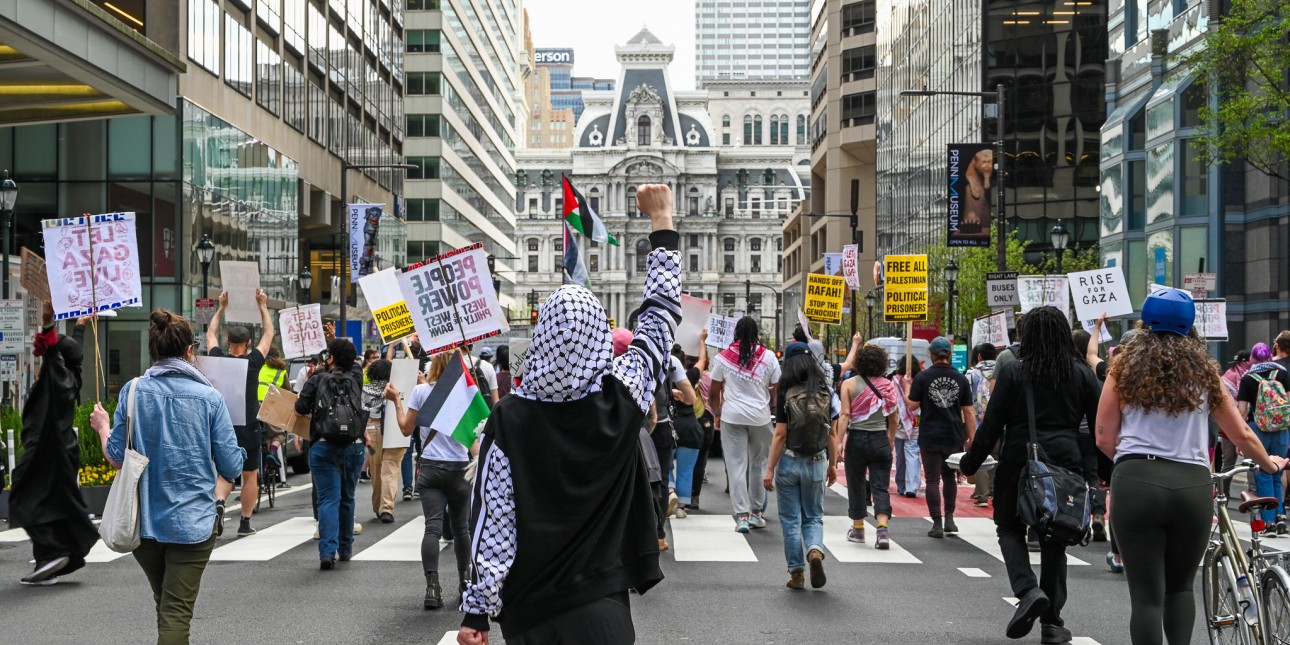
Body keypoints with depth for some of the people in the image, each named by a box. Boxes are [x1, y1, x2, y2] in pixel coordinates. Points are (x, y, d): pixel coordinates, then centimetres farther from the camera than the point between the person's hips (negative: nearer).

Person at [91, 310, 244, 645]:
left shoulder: (132, 390, -4)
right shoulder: (209, 397, -9)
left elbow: (117, 457, 0)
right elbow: (231, 467, -8)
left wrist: (102, 427, 19)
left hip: (143, 520, 3)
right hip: (192, 522, -3)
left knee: (164, 603, 24)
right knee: (176, 614, 1)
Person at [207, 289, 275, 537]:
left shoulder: (218, 361, -2)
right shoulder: (253, 362, -9)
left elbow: (210, 333, 16)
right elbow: (269, 333, 4)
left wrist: (221, 307, 24)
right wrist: (263, 306, 12)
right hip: (248, 428, -2)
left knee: (224, 474, 12)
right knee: (250, 476, 10)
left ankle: (219, 501, -17)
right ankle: (245, 524, 14)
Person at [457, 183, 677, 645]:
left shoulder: (510, 419, -12)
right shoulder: (622, 401, -11)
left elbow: (493, 519, -11)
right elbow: (661, 313, 2)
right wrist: (662, 219, 12)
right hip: (599, 605, -1)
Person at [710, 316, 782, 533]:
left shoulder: (724, 357, 0)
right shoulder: (768, 357, -1)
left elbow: (714, 392, 5)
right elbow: (776, 390, 0)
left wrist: (717, 414, 19)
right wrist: (774, 410, 16)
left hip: (732, 417, 0)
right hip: (761, 417, 1)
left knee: (736, 465, 2)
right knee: (759, 464, 13)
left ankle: (742, 515, -2)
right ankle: (756, 512, 21)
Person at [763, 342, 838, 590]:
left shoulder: (787, 393, -11)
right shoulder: (825, 393, 0)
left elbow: (780, 434, -12)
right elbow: (832, 433, 4)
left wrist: (770, 469, -7)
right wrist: (833, 465, 15)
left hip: (789, 461, -3)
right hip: (816, 463, 3)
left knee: (791, 520, 9)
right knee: (813, 517, 16)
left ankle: (797, 573, 12)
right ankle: (815, 550, -11)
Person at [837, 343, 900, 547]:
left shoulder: (849, 384, -4)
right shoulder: (888, 386, 3)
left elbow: (844, 415, -10)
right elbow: (894, 419, 8)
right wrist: (891, 441, 21)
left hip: (856, 439, -1)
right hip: (880, 440, 1)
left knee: (856, 485, 13)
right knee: (880, 487, 2)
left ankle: (858, 529, 25)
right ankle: (882, 529, -14)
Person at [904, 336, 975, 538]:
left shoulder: (923, 377, -7)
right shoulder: (960, 378, 1)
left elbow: (912, 405, -4)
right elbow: (969, 412, 2)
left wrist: (907, 388, 14)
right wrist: (972, 439, 7)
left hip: (930, 437, -3)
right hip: (954, 437, 3)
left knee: (933, 480, 3)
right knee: (950, 477, 20)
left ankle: (937, 524, 1)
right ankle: (949, 519, 18)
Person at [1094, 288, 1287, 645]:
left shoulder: (1125, 366, 7)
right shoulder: (1205, 372, 12)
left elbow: (1105, 439, 3)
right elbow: (1242, 434, 19)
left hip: (1136, 483, -2)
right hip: (1193, 486, 2)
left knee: (1147, 595, 3)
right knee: (1180, 587, 22)